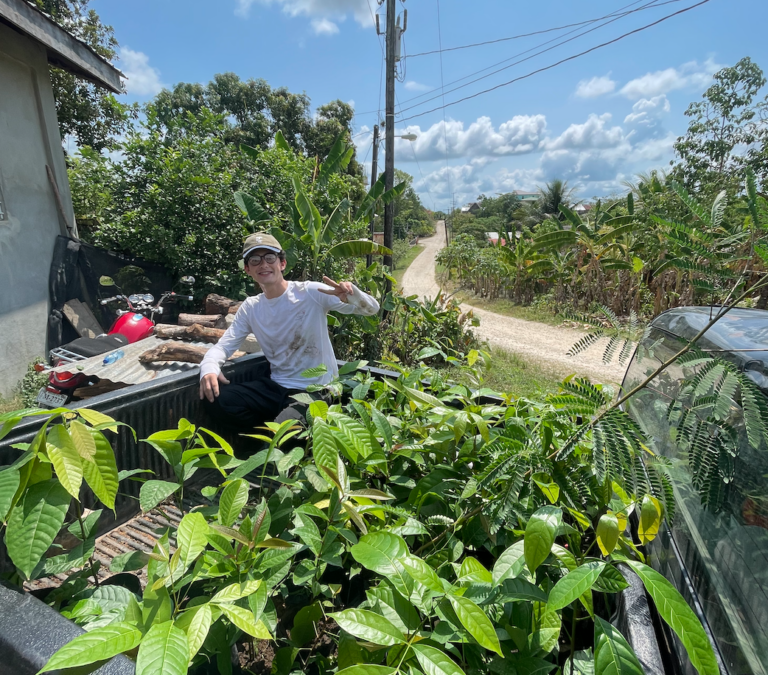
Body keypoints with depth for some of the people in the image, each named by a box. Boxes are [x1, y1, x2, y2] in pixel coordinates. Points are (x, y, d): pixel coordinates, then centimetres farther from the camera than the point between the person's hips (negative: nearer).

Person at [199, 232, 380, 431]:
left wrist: (352, 295, -37)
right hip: (276, 386, 5)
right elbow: (224, 345, 2)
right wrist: (209, 368, -22)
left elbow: (371, 309, -12)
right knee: (216, 398, -15)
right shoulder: (250, 308, 4)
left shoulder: (311, 293, -11)